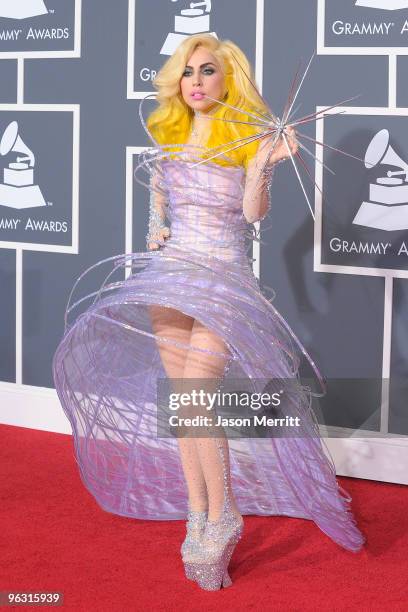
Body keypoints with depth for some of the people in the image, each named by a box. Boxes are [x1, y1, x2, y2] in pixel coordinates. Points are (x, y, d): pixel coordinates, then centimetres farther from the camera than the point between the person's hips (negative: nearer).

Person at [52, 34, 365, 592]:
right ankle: (196, 517, 14)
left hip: (224, 276, -6)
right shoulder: (166, 134, 12)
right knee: (178, 401, 5)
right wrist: (155, 228, 7)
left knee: (193, 397, -18)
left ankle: (223, 518, -3)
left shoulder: (246, 135, -4)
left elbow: (254, 212, -13)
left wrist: (262, 163, -29)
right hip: (169, 271, 6)